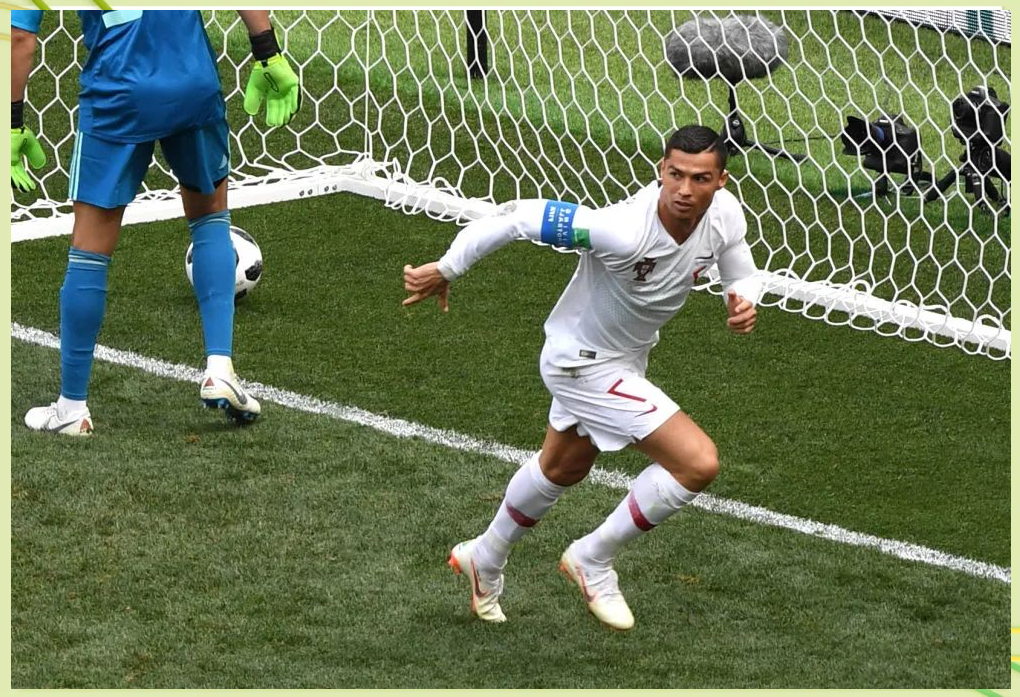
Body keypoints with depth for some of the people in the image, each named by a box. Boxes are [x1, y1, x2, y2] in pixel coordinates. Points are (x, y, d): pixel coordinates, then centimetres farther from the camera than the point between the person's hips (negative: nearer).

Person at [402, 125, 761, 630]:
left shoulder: (725, 214, -18)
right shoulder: (622, 232, -39)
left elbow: (740, 272, 1)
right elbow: (518, 217, -33)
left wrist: (743, 303, -23)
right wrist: (445, 270, -26)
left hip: (628, 355, 8)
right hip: (584, 365, -8)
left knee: (562, 468, 31)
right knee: (699, 463, -17)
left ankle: (485, 559, 57)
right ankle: (593, 560, 4)